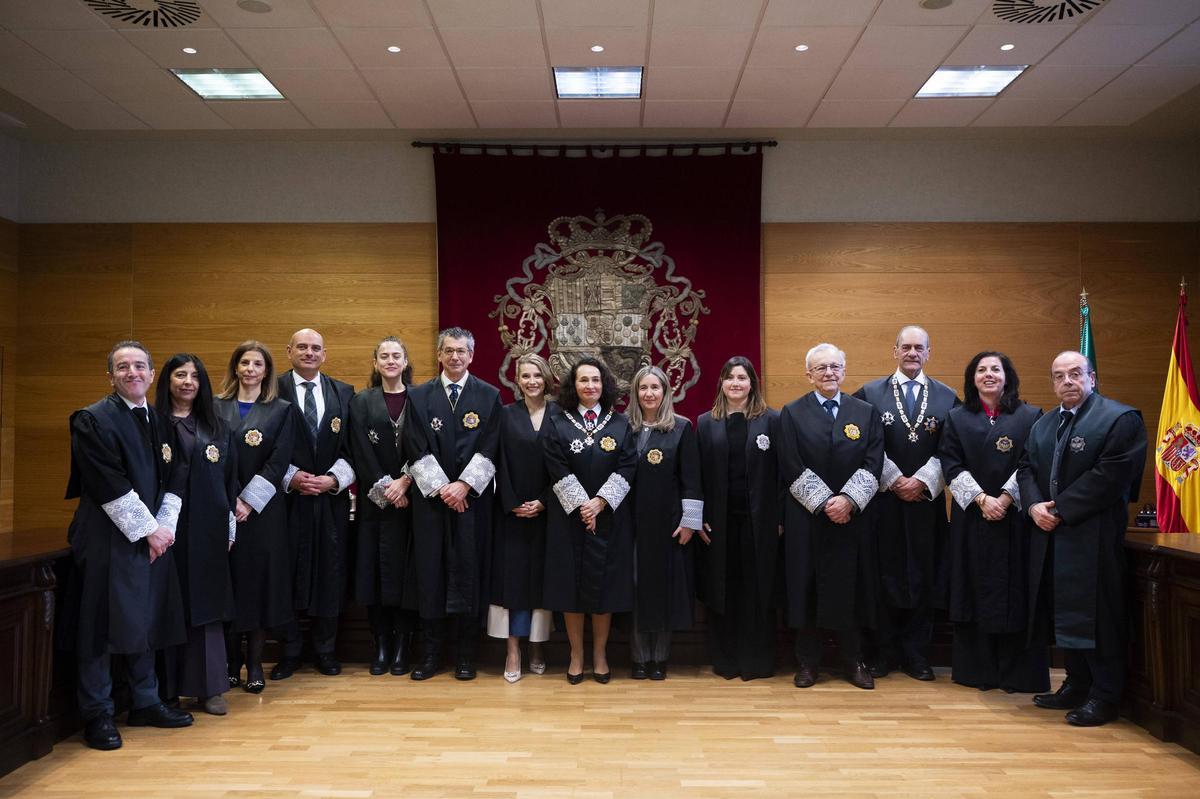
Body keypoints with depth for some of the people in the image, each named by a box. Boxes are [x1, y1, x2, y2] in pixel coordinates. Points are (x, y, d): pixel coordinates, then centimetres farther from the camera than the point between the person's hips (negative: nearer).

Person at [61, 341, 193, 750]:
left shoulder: (157, 422, 13)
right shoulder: (93, 420, -8)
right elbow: (109, 486, -15)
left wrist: (165, 527, -2)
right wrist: (148, 529, -14)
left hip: (153, 538, 7)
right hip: (107, 540, -6)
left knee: (147, 622, 12)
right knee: (101, 626, 0)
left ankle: (146, 702, 25)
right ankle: (97, 714, 12)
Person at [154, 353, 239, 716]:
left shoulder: (217, 428, 12)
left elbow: (230, 479, 11)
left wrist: (230, 527, 6)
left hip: (207, 529, 3)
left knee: (206, 603, 4)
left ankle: (209, 687, 11)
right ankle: (167, 687, 13)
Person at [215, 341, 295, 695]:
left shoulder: (281, 410, 4)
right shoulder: (216, 407, 7)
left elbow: (278, 462, -3)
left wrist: (250, 501, -11)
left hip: (264, 509, 0)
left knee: (261, 579, 1)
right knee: (228, 580, 3)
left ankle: (255, 665, 10)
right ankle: (232, 663, 15)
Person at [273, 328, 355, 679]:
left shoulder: (344, 393, 9)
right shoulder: (273, 391, 1)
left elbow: (352, 448, 7)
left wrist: (333, 479, -7)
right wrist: (290, 477, -12)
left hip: (331, 498, 2)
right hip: (286, 497, -2)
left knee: (329, 573, 6)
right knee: (286, 574, 2)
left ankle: (325, 650, 20)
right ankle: (289, 653, 17)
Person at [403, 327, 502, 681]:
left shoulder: (489, 396, 4)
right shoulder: (418, 396, 7)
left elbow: (488, 449, -2)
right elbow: (417, 450, 0)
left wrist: (464, 485, -12)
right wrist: (440, 488, -10)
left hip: (472, 497, -1)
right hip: (430, 498, 1)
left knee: (469, 571, 1)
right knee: (430, 572, 3)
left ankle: (466, 654, 12)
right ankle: (432, 653, 14)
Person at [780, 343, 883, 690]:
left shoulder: (866, 412, 8)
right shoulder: (792, 413, 2)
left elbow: (872, 465, 0)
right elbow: (792, 469, -5)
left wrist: (848, 500, -13)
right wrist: (824, 503, -12)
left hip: (852, 517, 1)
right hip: (806, 517, -1)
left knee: (851, 587, 5)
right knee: (805, 588, 3)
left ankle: (854, 662, 18)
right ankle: (807, 662, 15)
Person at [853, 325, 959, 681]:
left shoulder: (946, 397, 7)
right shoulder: (870, 393, 3)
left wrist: (921, 481, -9)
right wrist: (894, 481, -9)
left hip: (927, 500, 2)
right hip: (883, 501, -1)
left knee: (924, 577, 5)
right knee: (884, 577, 2)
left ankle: (916, 655, 16)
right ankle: (884, 652, 13)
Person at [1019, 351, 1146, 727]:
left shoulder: (1120, 419, -7)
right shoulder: (1042, 425, 17)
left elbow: (1110, 477, -16)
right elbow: (1026, 469, 14)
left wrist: (1060, 509, -16)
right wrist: (1034, 506, -5)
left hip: (1093, 538, -7)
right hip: (1051, 536, 7)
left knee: (1096, 616, -3)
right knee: (1064, 614, 13)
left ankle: (1105, 696, 9)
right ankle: (1076, 686, 25)